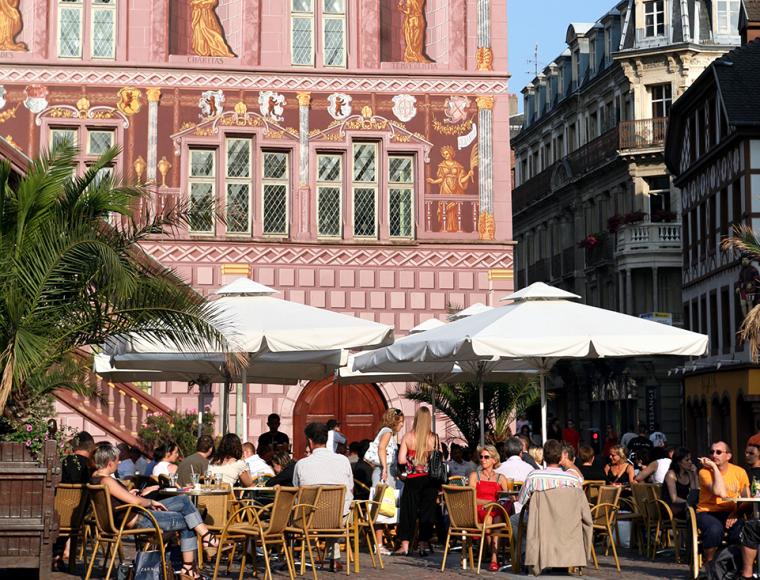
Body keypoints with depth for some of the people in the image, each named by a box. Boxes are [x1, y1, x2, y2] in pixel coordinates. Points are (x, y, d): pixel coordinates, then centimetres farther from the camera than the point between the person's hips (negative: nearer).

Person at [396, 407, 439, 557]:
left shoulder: (407, 437, -6)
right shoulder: (434, 438, -3)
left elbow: (401, 460, -8)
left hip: (413, 479, -1)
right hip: (430, 480, 1)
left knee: (409, 511, 7)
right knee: (427, 511, 8)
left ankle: (405, 546, 8)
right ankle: (423, 546, 9)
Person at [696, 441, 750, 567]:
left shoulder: (739, 472, 6)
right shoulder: (705, 472, -5)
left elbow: (747, 500, 6)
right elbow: (721, 493, -21)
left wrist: (736, 513, -14)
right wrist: (714, 467, -16)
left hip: (729, 514, 3)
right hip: (707, 513, -3)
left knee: (743, 530, -32)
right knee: (715, 530, -38)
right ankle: (709, 563, -9)